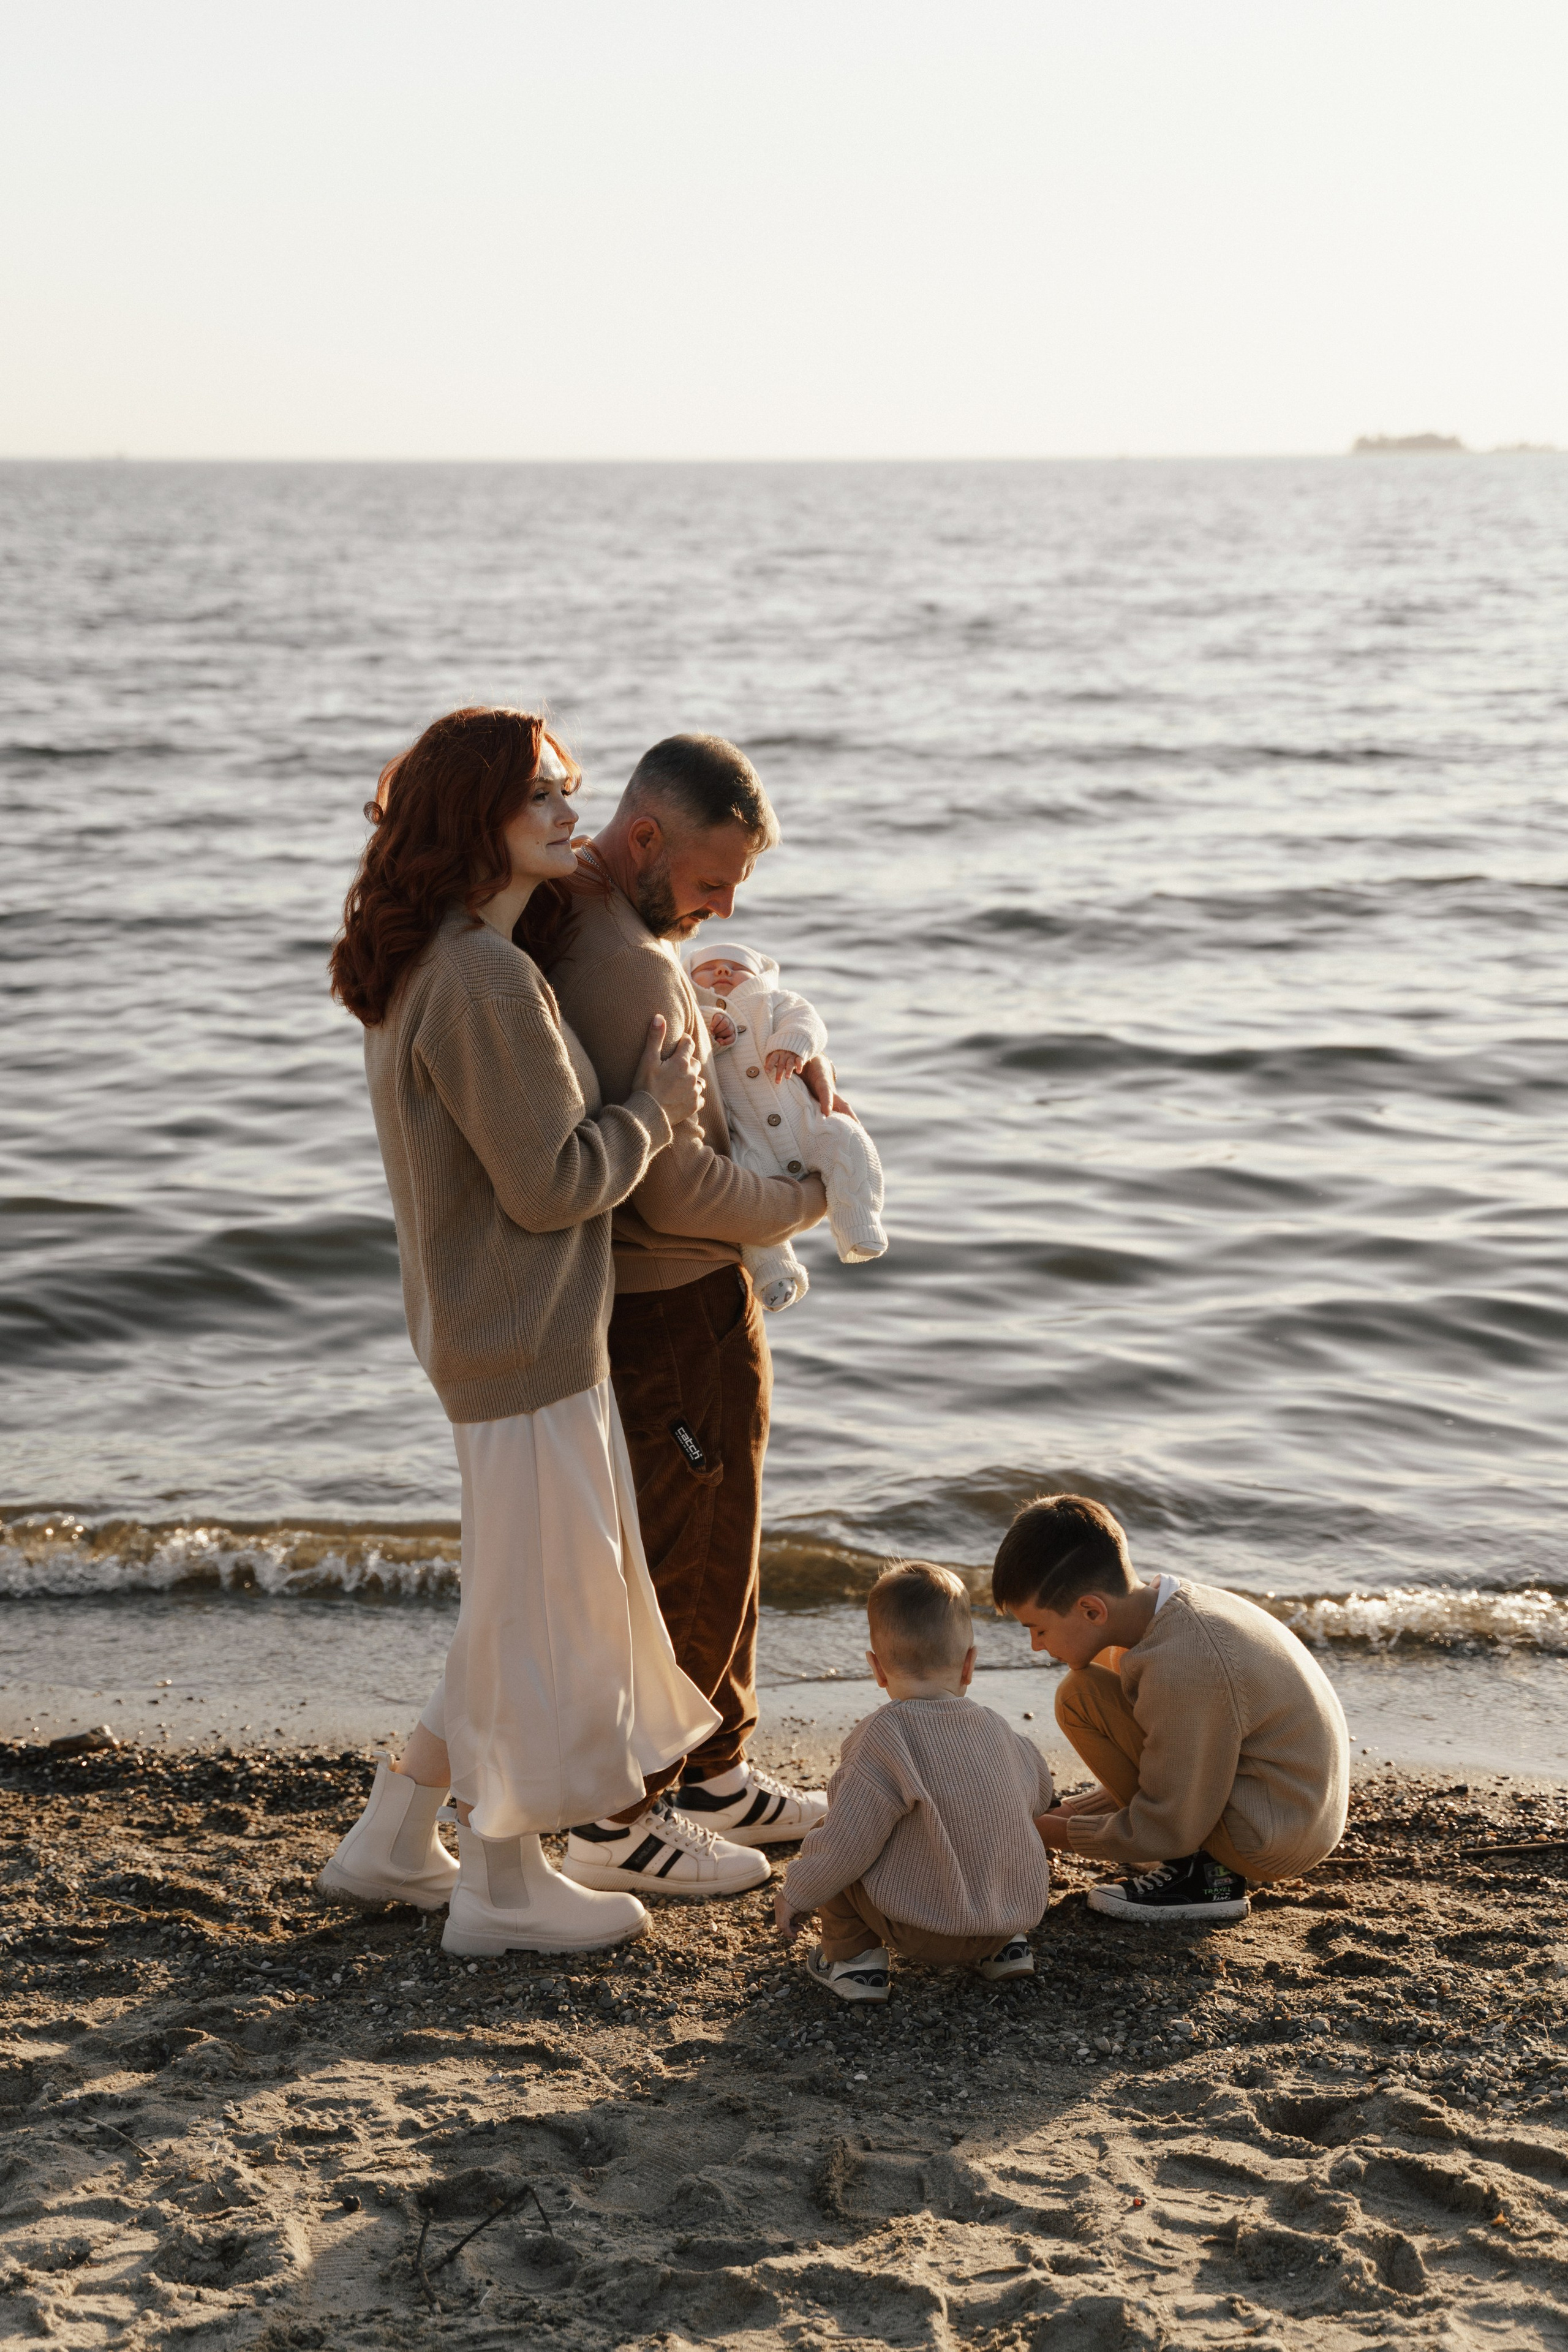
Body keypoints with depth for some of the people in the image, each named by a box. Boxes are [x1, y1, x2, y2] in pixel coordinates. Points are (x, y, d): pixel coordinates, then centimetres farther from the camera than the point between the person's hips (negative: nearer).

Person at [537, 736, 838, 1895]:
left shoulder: (573, 922, 5)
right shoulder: (624, 966, -27)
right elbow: (680, 1188, -27)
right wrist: (810, 1197, -9)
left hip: (679, 1297, 10)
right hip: (675, 1309, -10)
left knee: (719, 1544, 22)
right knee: (685, 1564, 2)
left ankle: (720, 1773, 36)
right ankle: (612, 1824, 13)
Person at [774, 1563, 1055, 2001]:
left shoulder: (887, 1735, -19)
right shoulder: (998, 1729, 1)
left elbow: (847, 1844, -20)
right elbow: (1040, 1795, 21)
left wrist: (796, 1894, -3)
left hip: (926, 1927, -6)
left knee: (822, 1838, 5)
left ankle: (854, 1956, 11)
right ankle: (1002, 1946, 24)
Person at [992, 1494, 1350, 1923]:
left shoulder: (1181, 1669, -27)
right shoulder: (1184, 1605, 2)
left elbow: (1167, 1829, -20)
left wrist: (1056, 1831, -7)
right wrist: (1078, 1810, 12)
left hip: (1271, 1844, -10)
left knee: (1080, 1695, -14)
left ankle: (1193, 1872, -6)